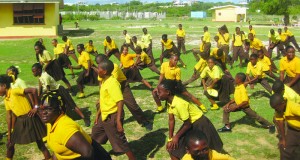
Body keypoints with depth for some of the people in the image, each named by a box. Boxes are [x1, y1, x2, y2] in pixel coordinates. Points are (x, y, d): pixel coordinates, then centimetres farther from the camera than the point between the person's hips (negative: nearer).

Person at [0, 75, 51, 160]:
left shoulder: (14, 91, -17)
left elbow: (33, 90, -25)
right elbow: (9, 116, 10)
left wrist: (36, 106, -19)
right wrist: (9, 133, 8)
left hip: (30, 119, -7)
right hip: (19, 121, 8)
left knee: (40, 143, 2)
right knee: (9, 144, 13)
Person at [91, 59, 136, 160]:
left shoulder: (112, 83, -24)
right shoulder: (104, 81, 6)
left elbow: (120, 101, -29)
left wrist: (118, 120, -32)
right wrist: (98, 113, 21)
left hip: (112, 117, -10)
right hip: (104, 115, 10)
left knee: (120, 141, -2)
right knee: (95, 134, 26)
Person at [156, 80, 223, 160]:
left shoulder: (179, 104, -34)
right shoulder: (170, 102, -8)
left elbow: (187, 125, -24)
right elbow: (171, 120, 1)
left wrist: (176, 137, -11)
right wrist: (170, 138, 2)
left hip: (200, 124, -8)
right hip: (190, 124, 8)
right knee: (172, 148, 5)